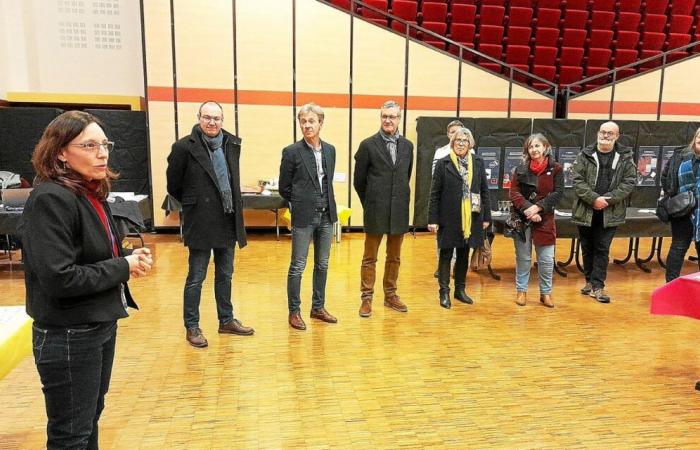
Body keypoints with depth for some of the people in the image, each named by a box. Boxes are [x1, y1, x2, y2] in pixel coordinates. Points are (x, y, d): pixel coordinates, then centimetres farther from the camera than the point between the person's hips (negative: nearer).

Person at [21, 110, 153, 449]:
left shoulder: (92, 192, 6)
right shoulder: (51, 199, -21)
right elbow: (59, 278, -27)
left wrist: (129, 257, -2)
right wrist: (123, 267, -17)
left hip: (100, 325, 8)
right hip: (68, 337, -8)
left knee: (90, 420, 23)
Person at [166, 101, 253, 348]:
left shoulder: (232, 144, 5)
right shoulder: (184, 146, -11)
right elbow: (173, 184, -2)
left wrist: (233, 207, 14)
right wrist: (193, 204, 7)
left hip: (228, 221, 6)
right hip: (200, 222, -5)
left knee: (225, 275, 16)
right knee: (196, 278, 5)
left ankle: (226, 320, 30)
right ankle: (191, 327, 19)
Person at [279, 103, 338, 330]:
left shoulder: (330, 150, 7)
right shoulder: (292, 152, -8)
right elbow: (284, 187, -2)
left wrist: (325, 203, 8)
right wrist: (302, 203, 4)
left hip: (326, 215, 5)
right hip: (304, 217, -5)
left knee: (322, 265, 13)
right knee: (298, 266, 2)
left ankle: (318, 307, 27)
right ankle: (294, 312, 16)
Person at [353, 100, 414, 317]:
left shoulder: (407, 146, 6)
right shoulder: (368, 145, -5)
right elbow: (359, 181, 0)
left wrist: (400, 200, 13)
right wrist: (370, 204, 6)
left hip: (399, 211, 4)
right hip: (376, 211, -4)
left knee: (394, 257, 14)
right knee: (370, 258, 6)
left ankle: (390, 295, 27)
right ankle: (366, 298, 16)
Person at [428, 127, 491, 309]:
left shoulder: (478, 163, 5)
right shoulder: (443, 163, -3)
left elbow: (484, 191, 7)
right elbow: (435, 193, -4)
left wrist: (486, 216, 4)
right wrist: (433, 219, -7)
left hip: (470, 218, 3)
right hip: (449, 218, -3)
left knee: (464, 255, 13)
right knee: (446, 255, 6)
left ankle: (460, 289, 27)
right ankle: (444, 292, 16)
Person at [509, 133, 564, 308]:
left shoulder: (555, 169, 1)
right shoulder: (520, 169, 2)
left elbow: (557, 193, -5)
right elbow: (514, 193, -2)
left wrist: (538, 207, -16)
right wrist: (528, 209, -15)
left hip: (544, 220, 0)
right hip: (522, 219, 1)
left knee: (546, 259, 3)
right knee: (523, 257, 8)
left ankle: (545, 292, 19)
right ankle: (521, 290, 22)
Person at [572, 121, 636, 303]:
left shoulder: (625, 157, 2)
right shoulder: (585, 155, 1)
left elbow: (629, 182, -4)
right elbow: (578, 181, -6)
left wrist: (608, 199, -15)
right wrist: (594, 199, -17)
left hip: (610, 213, -1)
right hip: (586, 211, 1)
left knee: (602, 249, 1)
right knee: (587, 249, 12)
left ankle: (597, 286, 6)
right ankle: (590, 281, 26)